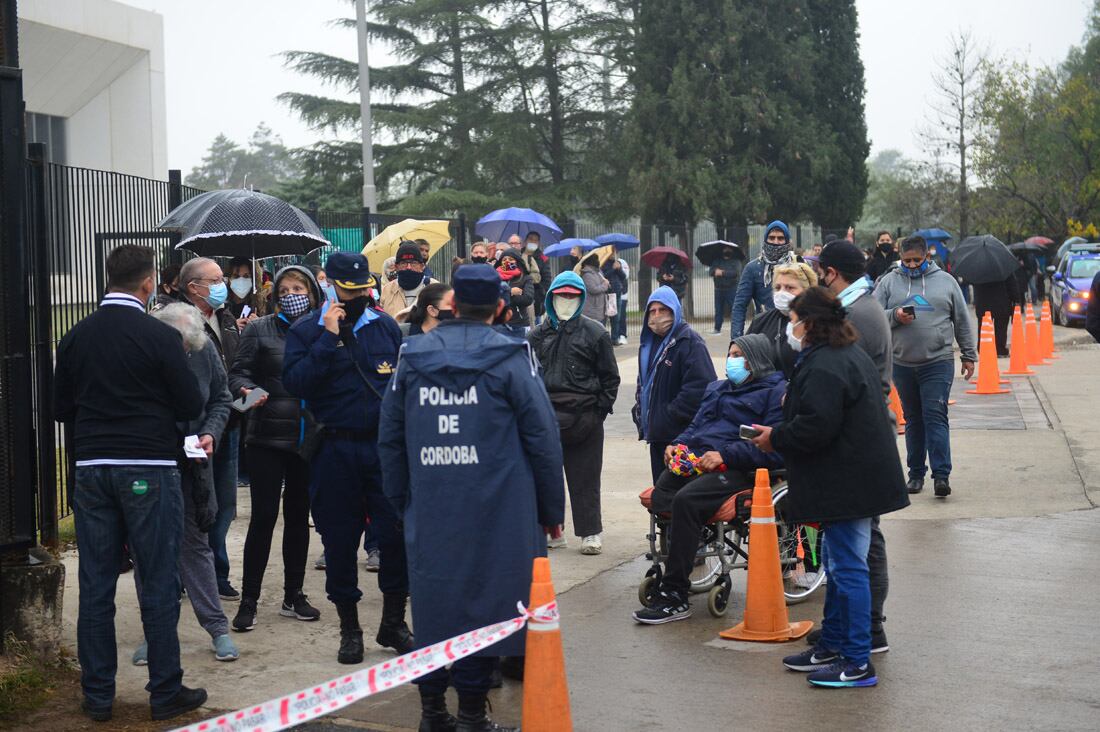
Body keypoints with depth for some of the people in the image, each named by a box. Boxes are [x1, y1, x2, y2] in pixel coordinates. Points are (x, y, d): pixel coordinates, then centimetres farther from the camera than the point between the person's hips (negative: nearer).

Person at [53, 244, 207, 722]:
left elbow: (61, 409, 9)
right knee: (159, 582, 4)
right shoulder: (160, 337, -10)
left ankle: (97, 695, 15)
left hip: (91, 468, 4)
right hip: (148, 469, -4)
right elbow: (191, 406, -6)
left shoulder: (75, 337, 3)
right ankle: (165, 692, 9)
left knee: (96, 584, 9)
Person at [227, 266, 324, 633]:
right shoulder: (260, 330, -1)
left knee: (298, 516, 13)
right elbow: (238, 374, -6)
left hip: (307, 438, 4)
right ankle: (249, 601, 5)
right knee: (263, 517, -4)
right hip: (267, 437, -3)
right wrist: (247, 390, -25)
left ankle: (293, 595, 24)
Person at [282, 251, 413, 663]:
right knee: (340, 540, 6)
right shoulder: (307, 331, 0)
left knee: (397, 535, 2)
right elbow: (295, 383, -14)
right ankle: (349, 629, 21)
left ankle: (393, 622, 19)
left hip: (384, 447, 2)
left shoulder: (385, 326, 8)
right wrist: (328, 338, -18)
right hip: (334, 452, -2)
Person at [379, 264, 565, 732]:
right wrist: (552, 508, 4)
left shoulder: (412, 357, 6)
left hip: (429, 511, 4)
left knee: (432, 595, 12)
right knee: (486, 600, 5)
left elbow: (390, 438, 12)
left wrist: (401, 500, 21)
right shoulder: (511, 359, -6)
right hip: (496, 511, -3)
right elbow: (543, 438, -5)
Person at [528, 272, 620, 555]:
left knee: (585, 478, 3)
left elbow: (610, 377, 3)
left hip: (585, 417, -3)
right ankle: (551, 529, 18)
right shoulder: (538, 334, 10)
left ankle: (590, 532, 11)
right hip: (546, 417, 3)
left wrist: (601, 410, -3)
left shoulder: (595, 333, 0)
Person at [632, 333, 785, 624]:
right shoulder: (718, 388, 29)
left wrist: (725, 455, -18)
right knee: (660, 495, -24)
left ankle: (675, 597, -27)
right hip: (696, 460, 8)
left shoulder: (775, 391, 2)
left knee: (686, 500, -33)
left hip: (736, 470, -8)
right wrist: (678, 444, 10)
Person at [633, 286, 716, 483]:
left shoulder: (690, 342, -12)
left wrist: (673, 415, -19)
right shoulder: (648, 342, 16)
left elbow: (700, 385, -22)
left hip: (681, 435, -8)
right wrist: (640, 413, 16)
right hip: (657, 433, 9)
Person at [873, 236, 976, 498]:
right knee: (913, 420, 11)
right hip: (902, 364, 2)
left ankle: (941, 474, -10)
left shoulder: (945, 281, 7)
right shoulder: (889, 282, 6)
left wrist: (968, 355, 10)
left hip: (938, 362, -2)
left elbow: (962, 321, 11)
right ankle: (916, 474, 19)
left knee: (936, 417, -9)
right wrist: (895, 315, -17)